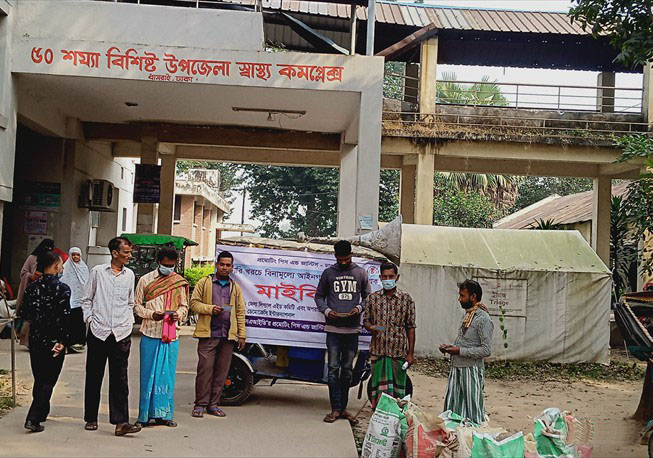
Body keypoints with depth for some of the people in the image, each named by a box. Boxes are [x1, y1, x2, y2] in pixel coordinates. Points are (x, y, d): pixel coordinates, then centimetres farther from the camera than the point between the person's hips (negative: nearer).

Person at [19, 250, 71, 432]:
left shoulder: (32, 287, 1)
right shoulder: (62, 288, -13)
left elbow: (24, 314, 4)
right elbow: (65, 317, -18)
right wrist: (63, 341, -11)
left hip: (35, 340, 5)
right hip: (54, 341, -5)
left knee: (39, 379, 20)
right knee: (48, 381, 3)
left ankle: (41, 412, 32)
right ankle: (33, 419, -6)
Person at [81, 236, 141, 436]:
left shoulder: (129, 275, 11)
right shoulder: (98, 272, 3)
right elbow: (86, 299, 9)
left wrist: (129, 321, 8)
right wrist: (90, 319, -1)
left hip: (121, 334, 1)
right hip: (98, 332, -1)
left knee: (120, 379, -4)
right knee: (94, 377, 7)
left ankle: (120, 422, -7)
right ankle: (91, 418, 20)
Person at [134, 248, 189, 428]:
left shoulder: (180, 282, 10)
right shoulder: (146, 280, 4)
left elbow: (184, 306, 15)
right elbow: (137, 305, 5)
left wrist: (177, 315, -7)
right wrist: (151, 314, -12)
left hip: (171, 335, 2)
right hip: (150, 334, -2)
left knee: (167, 374, 5)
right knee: (148, 374, 0)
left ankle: (163, 413, 13)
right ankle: (145, 415, 7)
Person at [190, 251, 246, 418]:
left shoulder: (235, 287, 17)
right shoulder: (204, 283, 7)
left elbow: (240, 312, 16)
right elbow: (194, 303, 4)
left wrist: (242, 335, 9)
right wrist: (210, 308, -13)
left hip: (228, 335, 3)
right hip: (208, 334, -3)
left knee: (221, 371, 4)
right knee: (205, 368, -6)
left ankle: (213, 404, 13)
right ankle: (200, 404, 2)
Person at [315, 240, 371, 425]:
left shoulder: (360, 273, 8)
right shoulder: (328, 273, 7)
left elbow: (368, 296, 14)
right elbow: (319, 296, 12)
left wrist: (359, 308, -7)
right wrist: (327, 310, -6)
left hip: (352, 329, 1)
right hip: (333, 328, -1)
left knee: (347, 369, 7)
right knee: (333, 368, -3)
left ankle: (343, 408, 16)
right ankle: (335, 409, 1)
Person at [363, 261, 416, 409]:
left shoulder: (406, 299, 1)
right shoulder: (372, 298, 6)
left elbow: (411, 328, 2)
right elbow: (366, 320, 12)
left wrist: (410, 354, -1)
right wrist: (370, 327, -13)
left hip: (398, 352, -1)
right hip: (378, 351, 1)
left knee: (397, 387, 4)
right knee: (379, 386, 3)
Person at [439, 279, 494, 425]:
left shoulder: (484, 319, -13)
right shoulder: (467, 316, 13)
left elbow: (486, 350, -18)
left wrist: (459, 351, -18)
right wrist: (451, 347, 6)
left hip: (472, 370, -8)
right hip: (457, 368, 8)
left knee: (473, 411, 0)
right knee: (452, 409, 11)